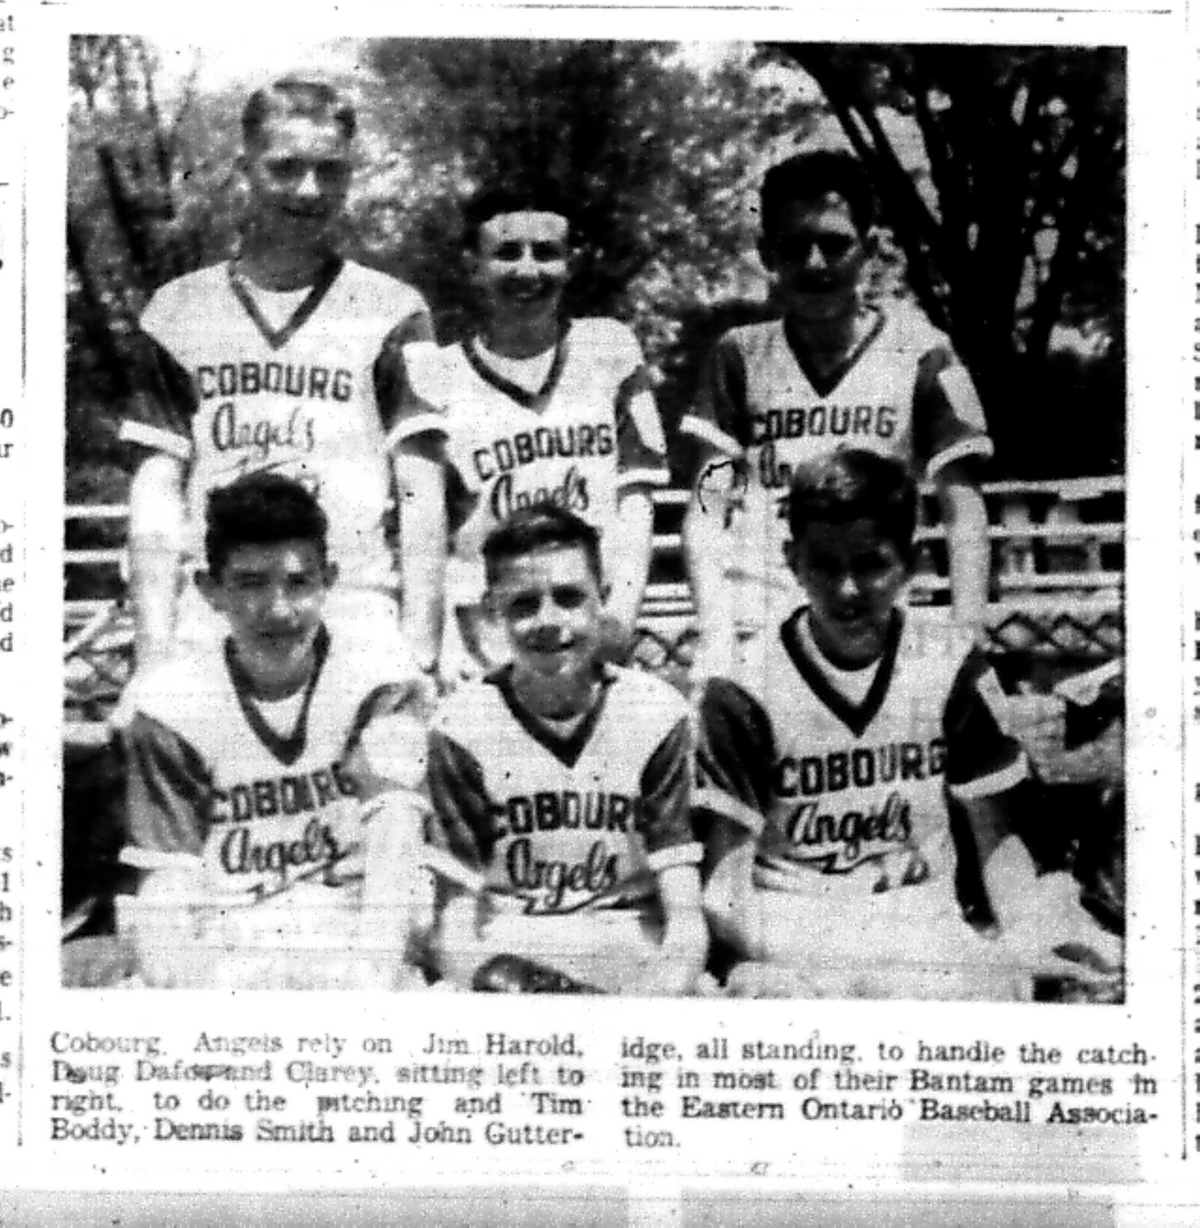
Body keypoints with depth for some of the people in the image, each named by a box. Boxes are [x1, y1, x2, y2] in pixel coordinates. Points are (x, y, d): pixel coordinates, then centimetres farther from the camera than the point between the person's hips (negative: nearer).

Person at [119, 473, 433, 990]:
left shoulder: (383, 689, -2)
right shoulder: (171, 707, 0)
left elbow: (394, 844, -14)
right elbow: (167, 892, -2)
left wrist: (372, 980, -29)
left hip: (352, 951, 0)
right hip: (223, 967, 0)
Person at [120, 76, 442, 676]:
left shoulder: (391, 311, 6)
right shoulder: (179, 311, 12)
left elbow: (420, 491, 3)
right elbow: (159, 485, 9)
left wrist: (418, 640, -6)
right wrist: (153, 644, 1)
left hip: (354, 623, -1)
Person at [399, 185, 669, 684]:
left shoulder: (610, 352, 9)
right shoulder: (437, 377, 3)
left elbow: (636, 494, 8)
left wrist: (624, 604, -5)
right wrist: (443, 643, -12)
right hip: (482, 646, -1)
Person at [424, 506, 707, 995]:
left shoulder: (654, 715, -2)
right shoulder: (462, 727, -3)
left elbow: (684, 917, -4)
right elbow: (462, 903, -2)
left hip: (630, 946, 1)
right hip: (505, 949, 0)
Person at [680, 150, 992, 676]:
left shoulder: (917, 356, 2)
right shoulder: (741, 357, 7)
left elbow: (964, 514, 1)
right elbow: (709, 511, 3)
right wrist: (716, 640, -9)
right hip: (757, 632, 1)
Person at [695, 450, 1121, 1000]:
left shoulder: (950, 669, 3)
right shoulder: (746, 688, -3)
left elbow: (993, 835, 7)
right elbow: (728, 859, -2)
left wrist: (1029, 927, -12)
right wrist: (730, 915, -25)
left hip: (921, 911, 2)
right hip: (792, 910, -1)